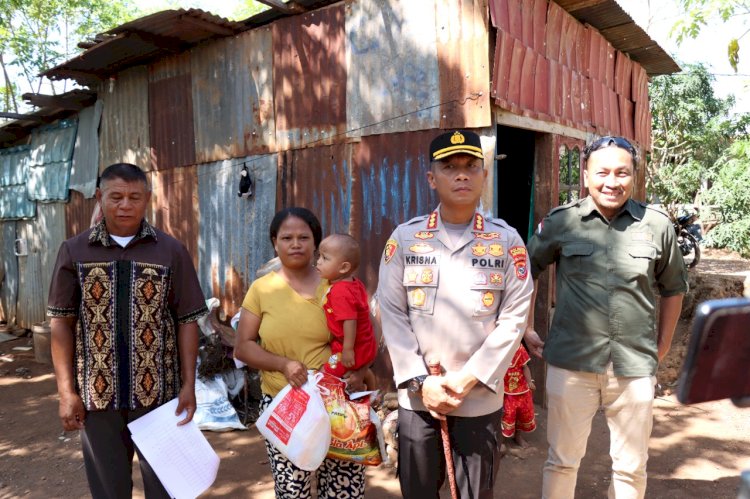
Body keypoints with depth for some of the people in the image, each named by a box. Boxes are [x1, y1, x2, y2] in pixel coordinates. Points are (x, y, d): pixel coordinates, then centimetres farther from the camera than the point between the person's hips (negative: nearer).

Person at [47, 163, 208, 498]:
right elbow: (61, 322, 3)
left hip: (158, 391, -1)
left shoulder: (171, 251, -2)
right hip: (98, 393, 1)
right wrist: (66, 392, -2)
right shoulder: (74, 251, 1)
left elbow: (187, 321, -1)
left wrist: (189, 384, -5)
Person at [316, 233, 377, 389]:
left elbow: (349, 322, -33)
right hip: (366, 346, 10)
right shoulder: (354, 283, 0)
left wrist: (348, 350, -28)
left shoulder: (340, 292, -30)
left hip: (354, 348, -10)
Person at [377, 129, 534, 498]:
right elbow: (392, 314, -3)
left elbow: (514, 318, -5)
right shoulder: (405, 238, -1)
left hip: (481, 401, 0)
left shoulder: (507, 240, -1)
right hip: (417, 398, 1)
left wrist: (468, 379, -11)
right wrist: (420, 382, -9)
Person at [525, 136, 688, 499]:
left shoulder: (657, 225, 0)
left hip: (635, 367, 2)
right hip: (571, 363, -1)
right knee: (562, 459, 12)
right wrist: (526, 330, 4)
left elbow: (673, 288, 13)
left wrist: (663, 345, 12)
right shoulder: (561, 222, -4)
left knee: (631, 467, 16)